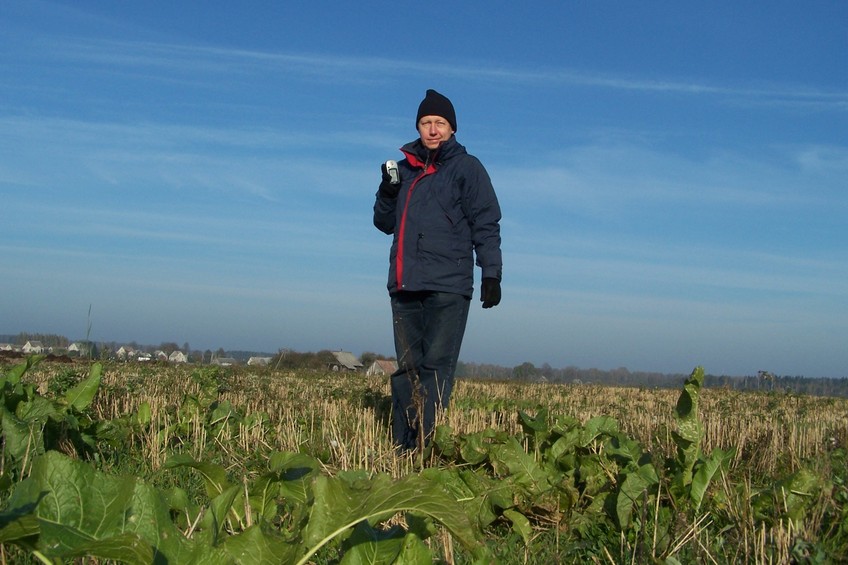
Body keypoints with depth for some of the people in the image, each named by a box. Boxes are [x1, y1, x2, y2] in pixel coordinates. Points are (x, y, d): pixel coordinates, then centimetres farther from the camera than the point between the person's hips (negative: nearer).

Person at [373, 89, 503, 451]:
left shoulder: (466, 167, 4)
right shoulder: (406, 167, 19)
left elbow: (486, 226, -1)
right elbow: (385, 224, 22)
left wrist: (491, 274, -11)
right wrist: (387, 191, 3)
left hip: (447, 286, -6)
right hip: (403, 285, 6)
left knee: (436, 367, -9)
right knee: (406, 368, 6)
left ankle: (426, 446, -11)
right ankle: (401, 446, 9)